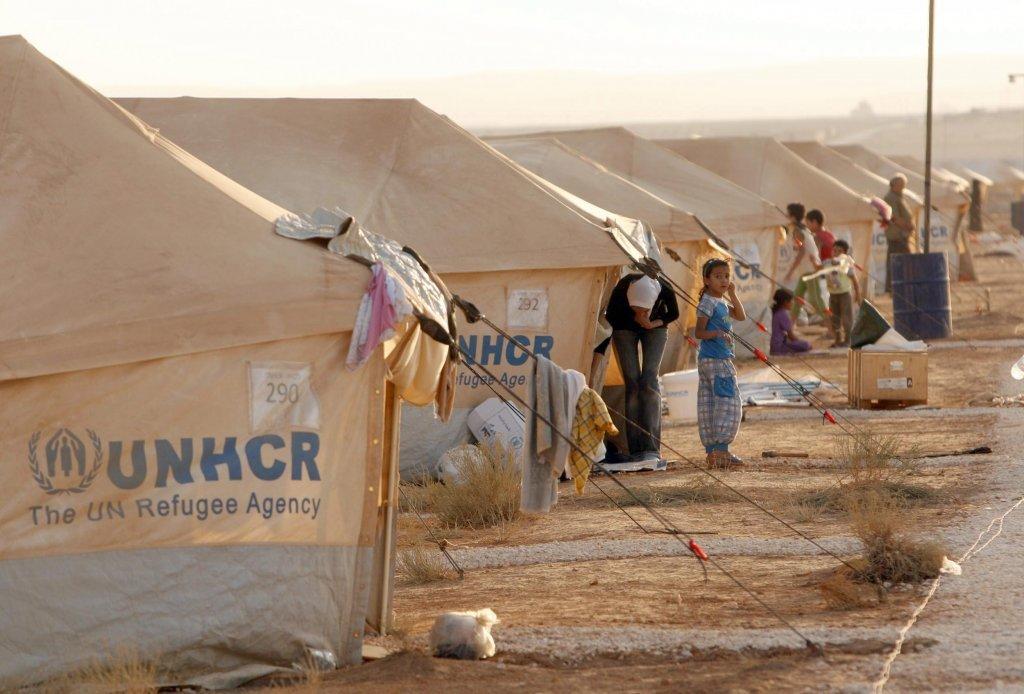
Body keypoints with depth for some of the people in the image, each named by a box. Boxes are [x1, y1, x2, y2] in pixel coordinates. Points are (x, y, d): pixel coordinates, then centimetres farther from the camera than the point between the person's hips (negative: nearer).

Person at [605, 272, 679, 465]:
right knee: (632, 383, -10)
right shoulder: (621, 289, -35)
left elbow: (673, 313, -11)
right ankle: (636, 448, -9)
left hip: (655, 328, 0)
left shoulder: (665, 290, -33)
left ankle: (651, 448, -20)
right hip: (625, 327, 0)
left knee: (649, 381, -14)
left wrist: (655, 323, -26)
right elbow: (610, 316, -14)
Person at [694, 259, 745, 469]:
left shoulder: (721, 303, 15)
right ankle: (721, 451, -11)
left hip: (721, 359, 10)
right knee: (728, 403, -10)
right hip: (716, 359, -10)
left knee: (708, 407, 9)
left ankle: (712, 452, 12)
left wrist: (732, 294, 8)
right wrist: (717, 333, -33)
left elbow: (740, 316, 19)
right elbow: (699, 332, -16)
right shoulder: (707, 303, -13)